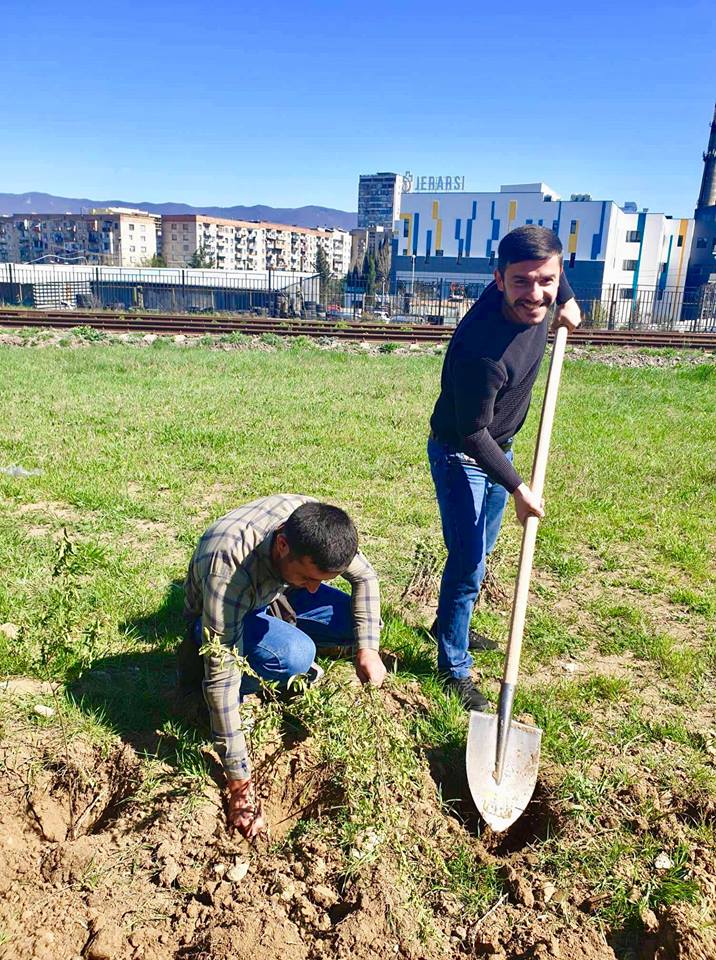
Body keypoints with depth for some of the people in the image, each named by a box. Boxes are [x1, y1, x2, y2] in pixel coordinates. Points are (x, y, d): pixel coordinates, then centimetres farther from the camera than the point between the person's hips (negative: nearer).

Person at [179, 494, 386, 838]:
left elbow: (364, 576, -9)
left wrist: (367, 648, -20)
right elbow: (222, 677, -39)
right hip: (217, 617, -5)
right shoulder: (228, 570, -43)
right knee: (295, 655, -33)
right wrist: (240, 784, -36)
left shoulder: (314, 521, -28)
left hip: (274, 592, 5)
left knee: (359, 622, -13)